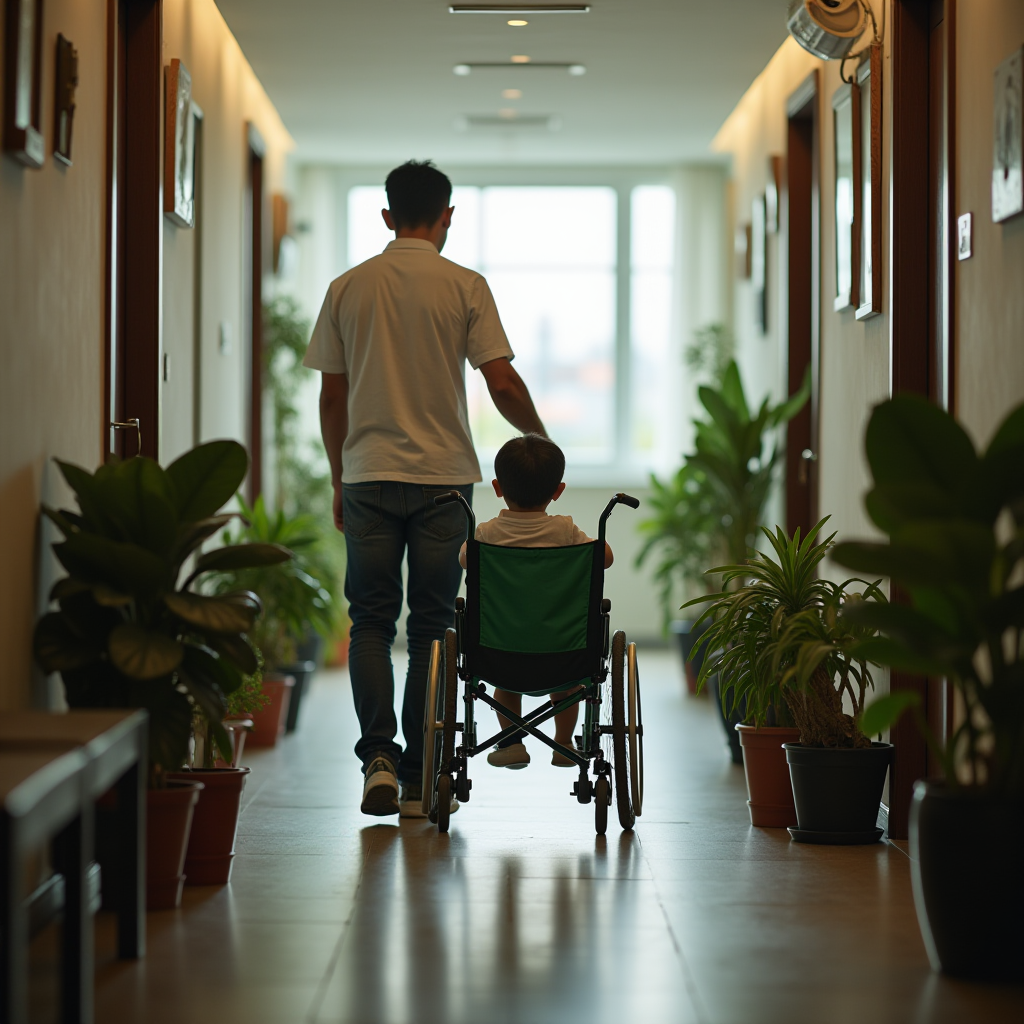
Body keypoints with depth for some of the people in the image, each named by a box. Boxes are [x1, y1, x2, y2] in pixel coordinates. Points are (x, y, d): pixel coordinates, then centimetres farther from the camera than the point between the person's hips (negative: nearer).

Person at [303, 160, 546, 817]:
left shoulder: (348, 288, 4)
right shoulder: (464, 287, -2)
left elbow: (332, 397, 7)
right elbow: (503, 384, -6)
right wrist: (541, 440, 11)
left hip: (368, 475, 1)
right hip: (444, 477, -1)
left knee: (372, 622, 8)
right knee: (432, 626, 6)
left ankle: (378, 755, -11)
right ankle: (418, 780, 7)